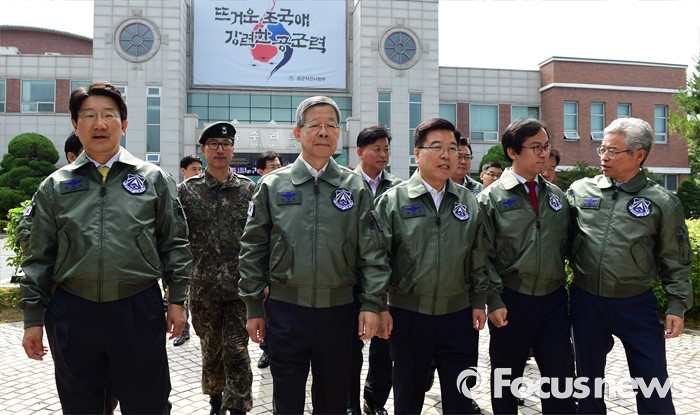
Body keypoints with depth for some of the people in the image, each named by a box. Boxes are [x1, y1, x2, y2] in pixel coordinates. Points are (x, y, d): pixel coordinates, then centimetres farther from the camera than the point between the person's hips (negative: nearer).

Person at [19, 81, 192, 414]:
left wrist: (177, 299, 0)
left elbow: (175, 244, 4)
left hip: (139, 311, -1)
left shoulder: (153, 179, 3)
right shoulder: (55, 186, 6)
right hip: (72, 312, 2)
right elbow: (39, 257, 7)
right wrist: (33, 318, 5)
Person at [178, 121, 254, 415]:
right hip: (203, 288, 1)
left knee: (236, 352, 0)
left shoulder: (249, 189, 1)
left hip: (241, 288, -1)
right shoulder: (187, 190, 1)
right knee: (211, 350, 16)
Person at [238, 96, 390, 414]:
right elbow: (253, 250, 3)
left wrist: (372, 304, -7)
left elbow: (372, 252, 0)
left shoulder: (355, 187, 2)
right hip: (285, 308, 0)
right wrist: (253, 308, 2)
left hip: (338, 310, 1)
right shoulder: (272, 185, 1)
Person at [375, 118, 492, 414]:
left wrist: (478, 302, 7)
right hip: (408, 315, -2)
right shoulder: (392, 200, -5)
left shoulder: (469, 202, 5)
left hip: (460, 316, 3)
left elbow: (479, 258, 9)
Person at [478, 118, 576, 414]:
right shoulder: (491, 197, -7)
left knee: (561, 380, 7)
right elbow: (483, 256, -8)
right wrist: (495, 302, -12)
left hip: (554, 300, 4)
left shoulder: (556, 195, 7)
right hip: (510, 301, -3)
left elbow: (564, 246, 12)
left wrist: (563, 290, 5)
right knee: (506, 379, 13)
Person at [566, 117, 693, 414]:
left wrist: (677, 306, -2)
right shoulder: (579, 191, -1)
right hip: (585, 300, 2)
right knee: (589, 376, 17)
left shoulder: (662, 201, -5)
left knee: (654, 387, 7)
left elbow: (675, 262, 1)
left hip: (637, 304, -1)